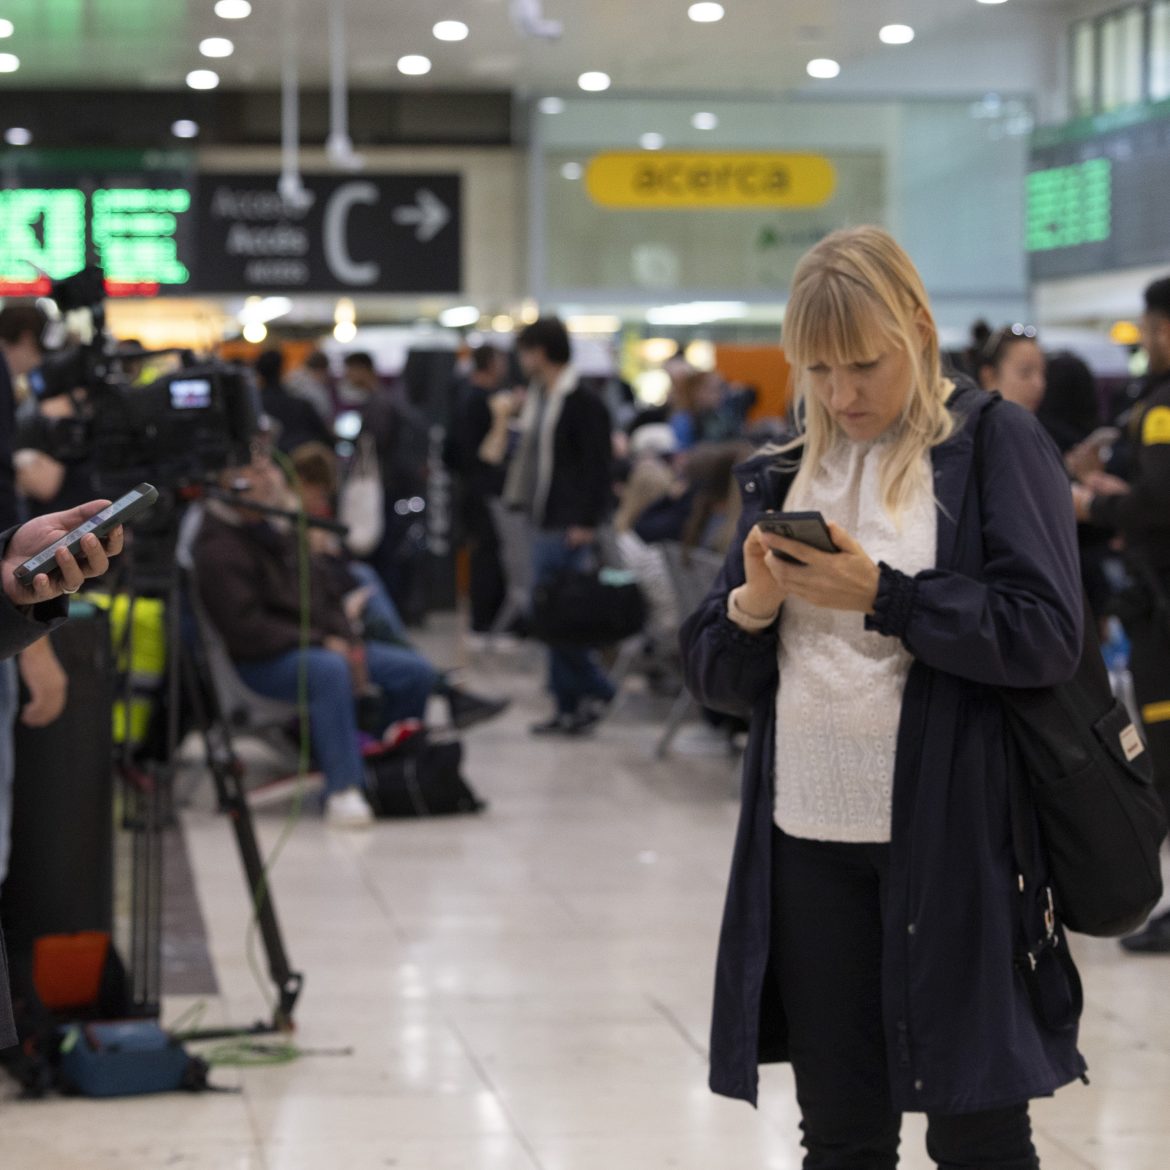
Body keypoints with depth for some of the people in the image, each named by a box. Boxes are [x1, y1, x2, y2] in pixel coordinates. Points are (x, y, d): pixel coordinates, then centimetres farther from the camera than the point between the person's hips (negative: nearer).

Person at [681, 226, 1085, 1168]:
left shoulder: (994, 444, -2)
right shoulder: (784, 473, 14)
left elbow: (1046, 635, -12)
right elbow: (717, 677, 12)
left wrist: (878, 595, -18)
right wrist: (752, 608, -9)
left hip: (952, 842, -5)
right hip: (809, 842, 5)